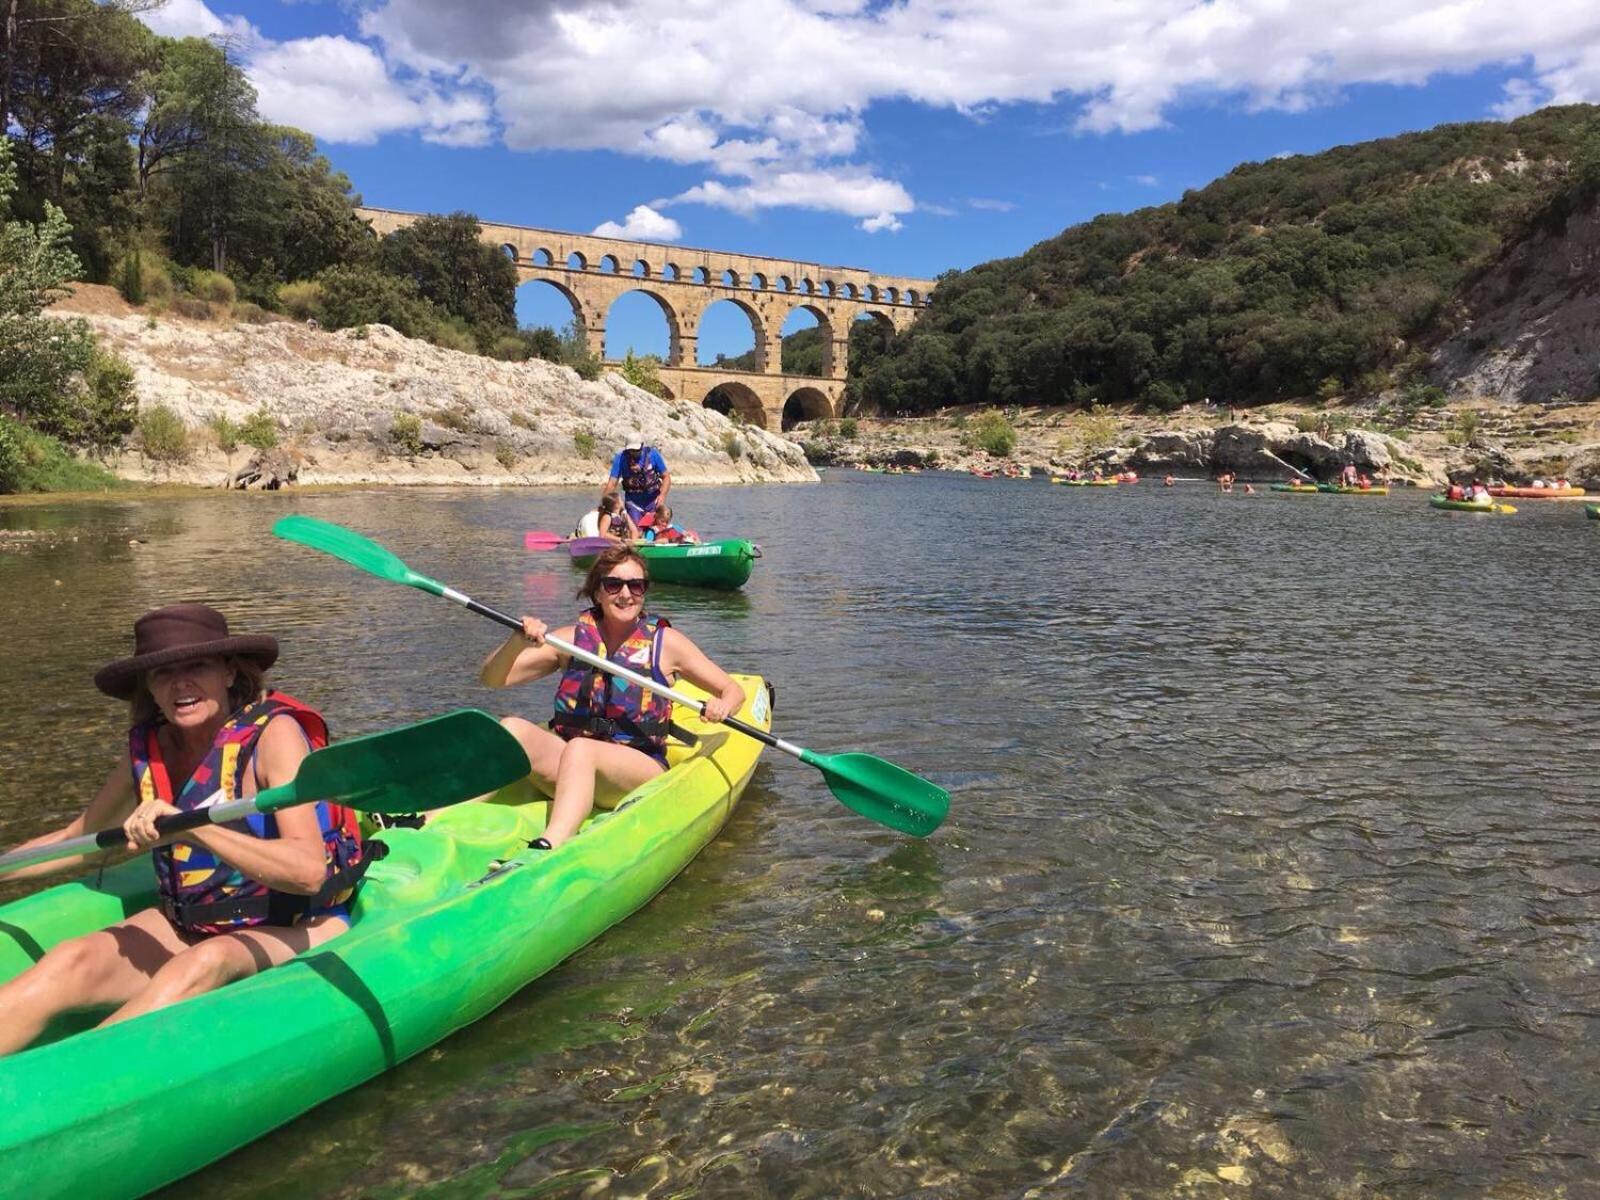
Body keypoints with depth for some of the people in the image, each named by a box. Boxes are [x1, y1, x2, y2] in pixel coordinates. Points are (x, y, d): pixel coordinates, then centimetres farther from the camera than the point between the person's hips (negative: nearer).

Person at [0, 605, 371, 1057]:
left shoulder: (274, 733, -16)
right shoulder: (148, 748, 1)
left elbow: (308, 870, -28)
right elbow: (78, 840, 20)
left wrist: (191, 827, -36)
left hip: (296, 929, -5)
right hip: (189, 926, 6)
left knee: (205, 962, -34)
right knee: (73, 962, -19)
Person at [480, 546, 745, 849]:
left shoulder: (665, 642, 3)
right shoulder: (571, 639, 7)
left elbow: (734, 691, 8)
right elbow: (491, 678, 3)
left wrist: (722, 706, -15)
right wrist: (519, 641, -16)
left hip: (642, 770, -3)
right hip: (572, 767, 3)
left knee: (579, 749, -34)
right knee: (511, 728, -23)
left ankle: (548, 849, -57)